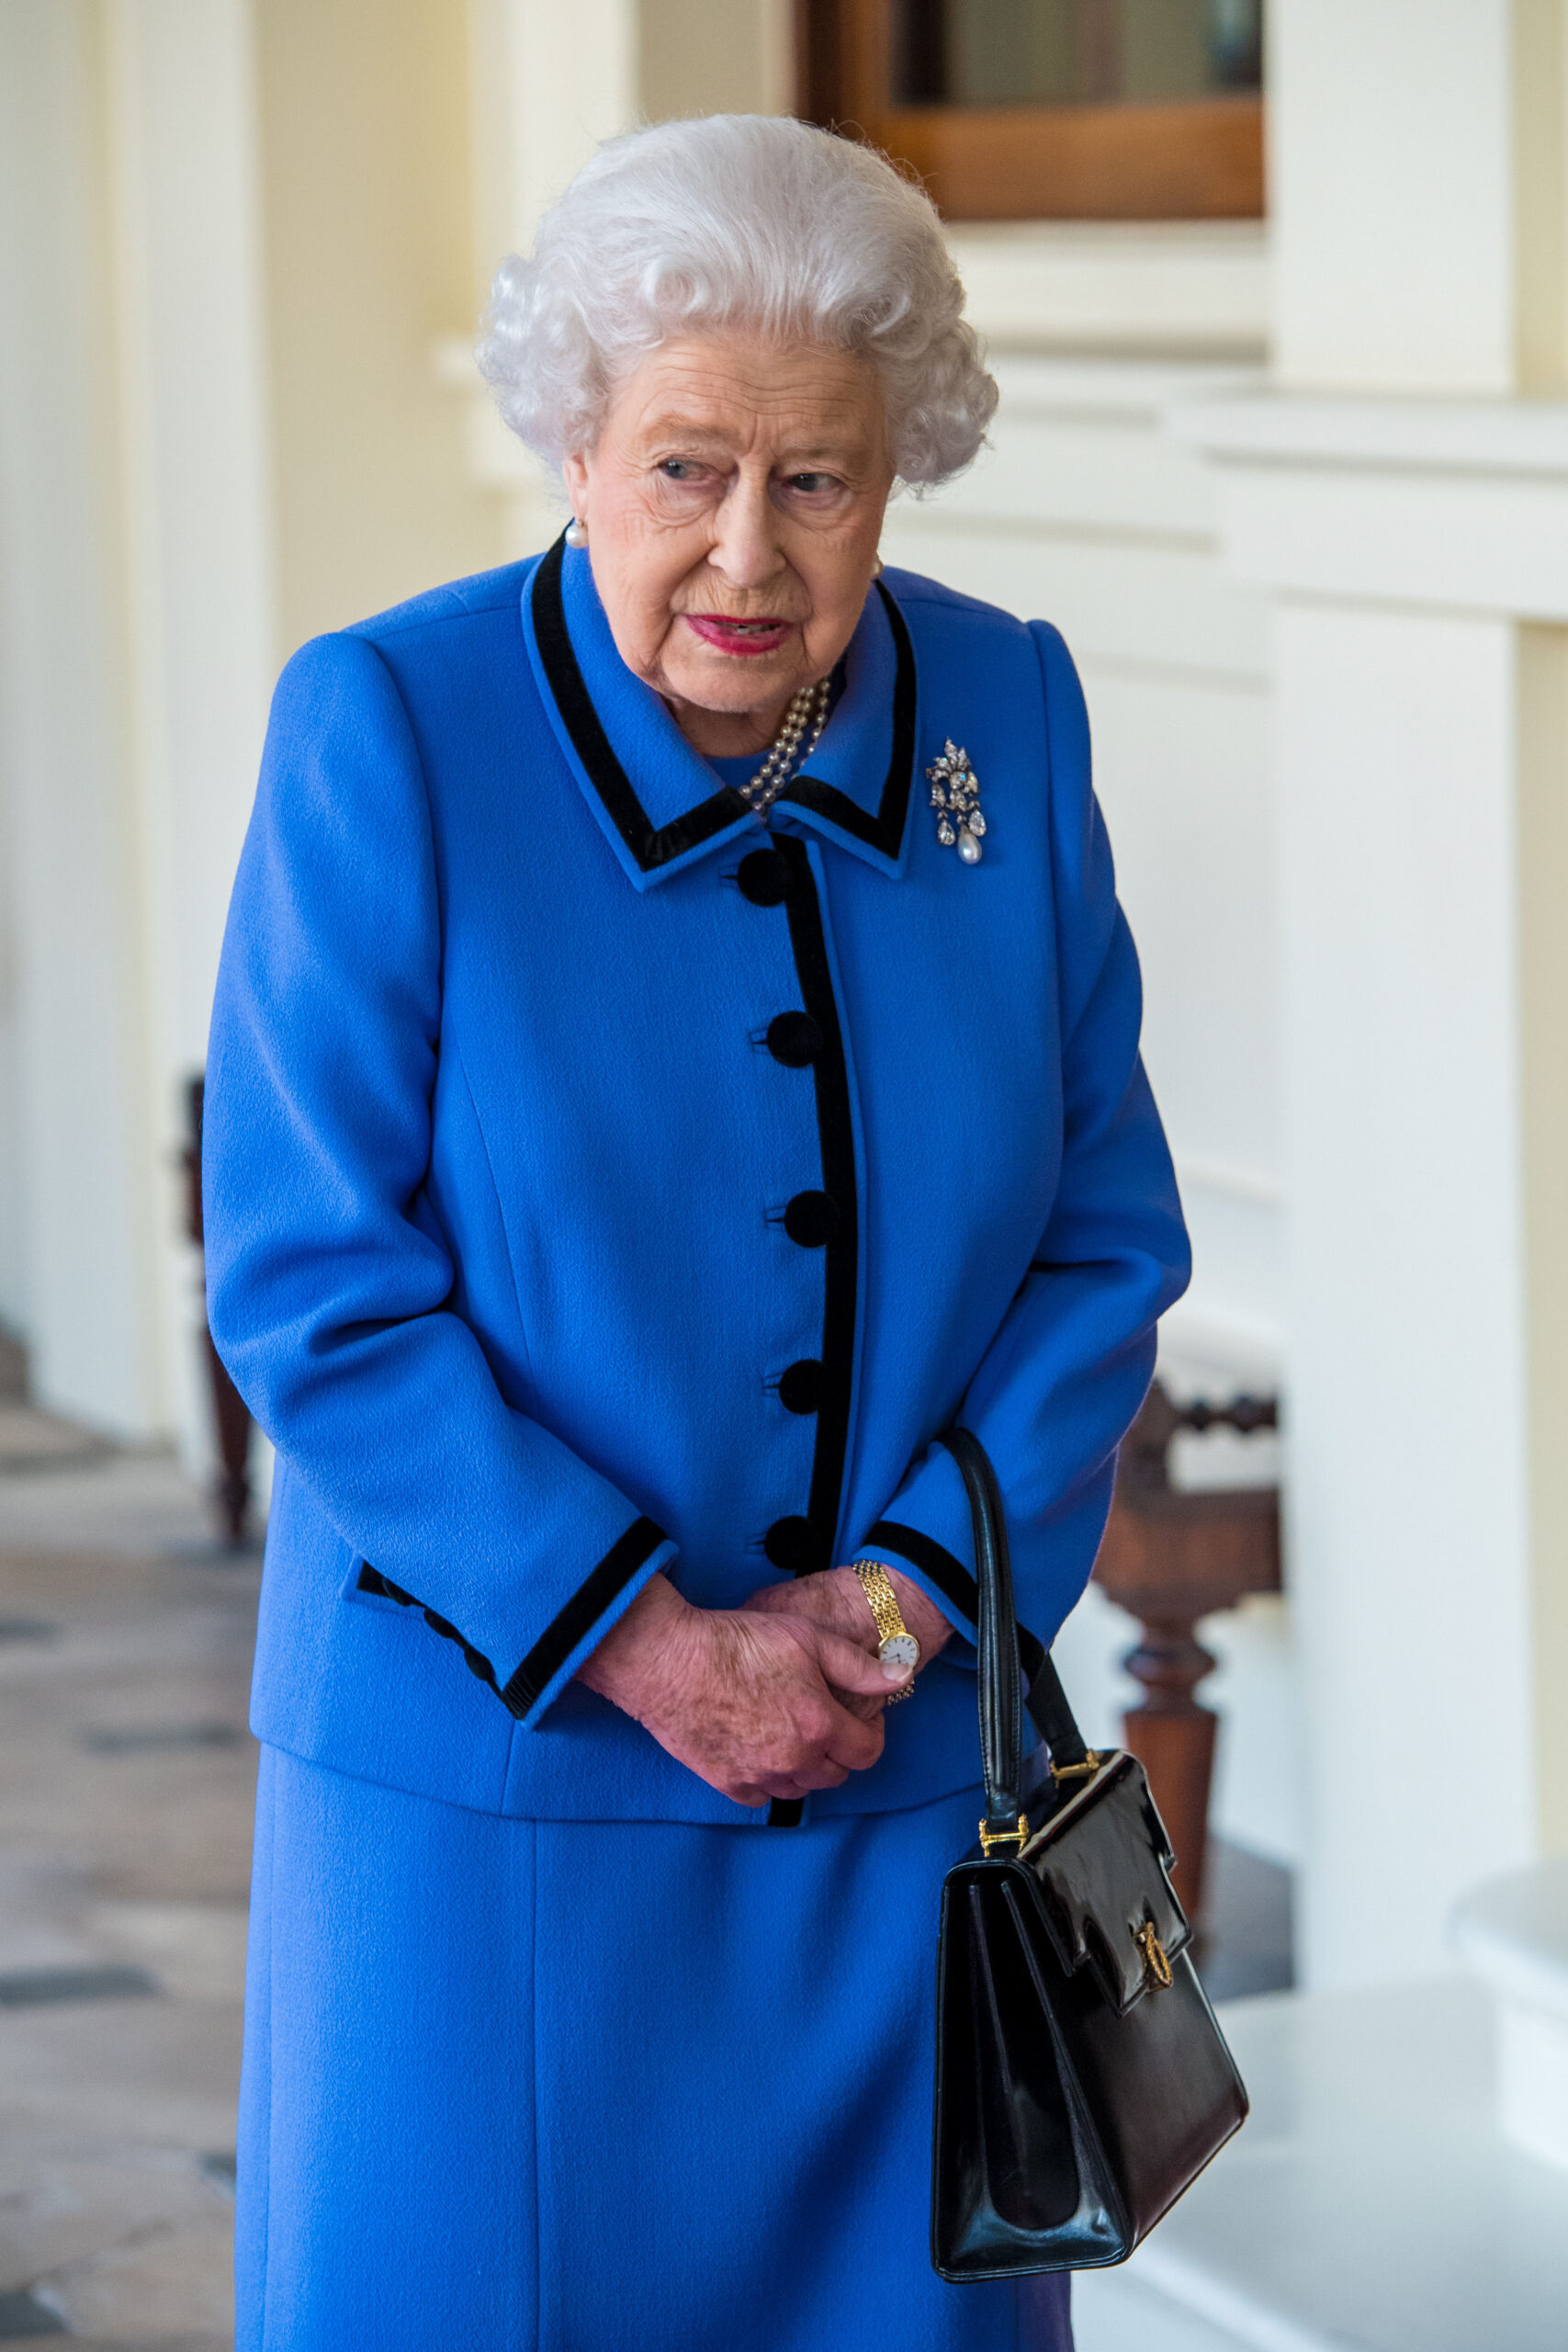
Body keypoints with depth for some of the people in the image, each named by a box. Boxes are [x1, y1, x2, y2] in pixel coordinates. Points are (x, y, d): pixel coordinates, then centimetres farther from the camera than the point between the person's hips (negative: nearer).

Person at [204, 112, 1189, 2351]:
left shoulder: (1007, 716, 0)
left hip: (910, 1760, 3)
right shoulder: (389, 731, -11)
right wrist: (651, 1648, -16)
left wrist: (907, 1598, -10)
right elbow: (309, 1281, -13)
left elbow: (1106, 1236, 4)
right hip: (497, 1763, -3)